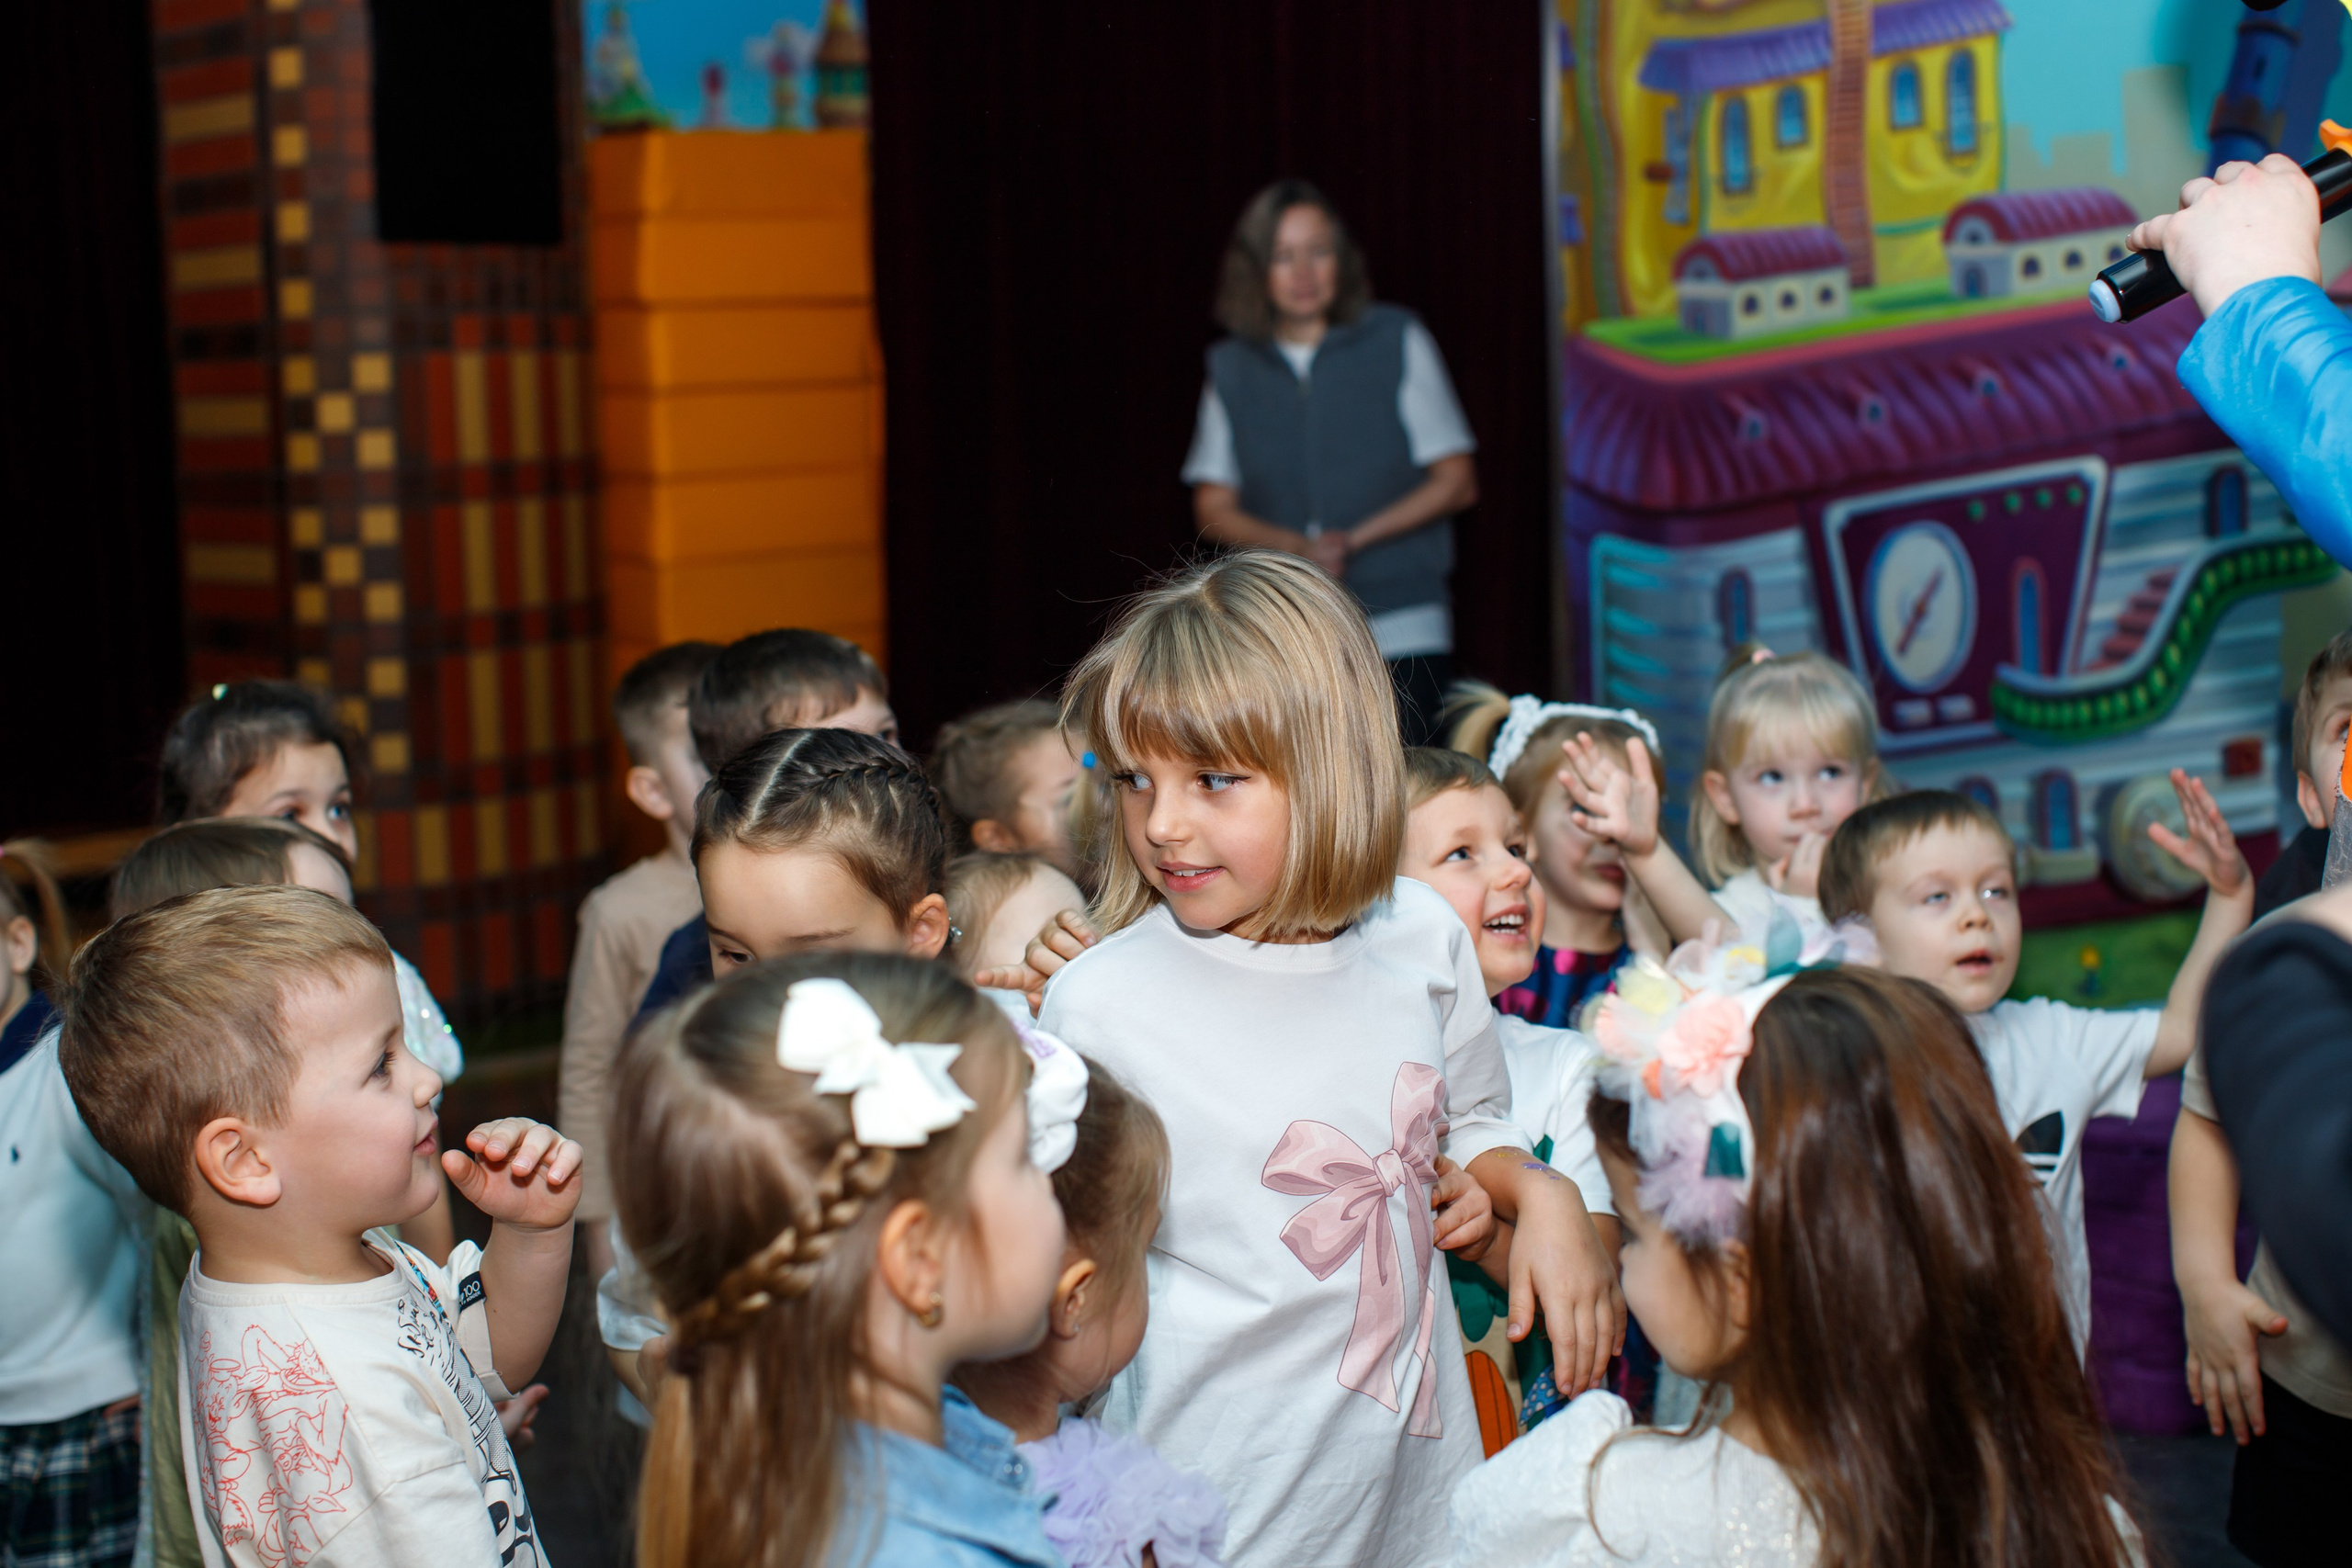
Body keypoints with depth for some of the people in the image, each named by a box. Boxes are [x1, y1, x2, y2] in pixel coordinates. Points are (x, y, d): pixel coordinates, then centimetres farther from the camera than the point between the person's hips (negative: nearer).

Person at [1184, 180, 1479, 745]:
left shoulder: (1399, 342, 6)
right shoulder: (1231, 369, 10)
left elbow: (1457, 482, 4)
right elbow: (1213, 509, 10)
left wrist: (1355, 538, -10)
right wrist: (1296, 546, -10)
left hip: (1403, 634, -1)